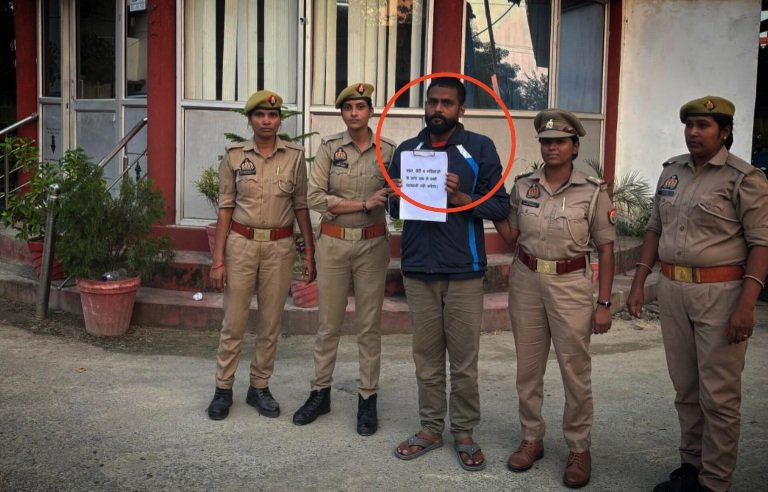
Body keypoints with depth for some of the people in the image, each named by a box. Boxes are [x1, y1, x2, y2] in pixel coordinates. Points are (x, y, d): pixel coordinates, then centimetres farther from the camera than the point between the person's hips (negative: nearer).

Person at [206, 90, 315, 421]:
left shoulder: (295, 156, 1)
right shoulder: (234, 155, 0)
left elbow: (301, 206, 6)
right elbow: (225, 207, 1)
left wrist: (309, 252, 2)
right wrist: (218, 258, -3)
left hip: (280, 246, 1)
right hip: (241, 243, -1)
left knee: (270, 323, 8)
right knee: (234, 321, 4)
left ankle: (260, 387, 22)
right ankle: (223, 388, 17)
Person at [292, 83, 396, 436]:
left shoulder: (388, 150, 2)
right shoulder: (329, 148, -1)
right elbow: (315, 197, -10)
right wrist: (364, 203, -15)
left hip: (372, 244, 0)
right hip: (333, 243, 0)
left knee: (369, 325, 7)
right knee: (328, 323, 9)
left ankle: (368, 399, 18)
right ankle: (320, 393, 23)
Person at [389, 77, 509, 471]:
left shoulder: (480, 148, 0)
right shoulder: (406, 150, 12)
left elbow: (500, 206, -3)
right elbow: (394, 210, 16)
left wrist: (461, 198, -18)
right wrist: (398, 197, -7)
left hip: (463, 271, -3)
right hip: (418, 269, 3)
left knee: (463, 359, 3)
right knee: (426, 355, 10)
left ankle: (464, 433, 16)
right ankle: (430, 428, 22)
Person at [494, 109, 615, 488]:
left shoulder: (593, 192, -6)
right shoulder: (523, 186, 2)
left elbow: (605, 250, -3)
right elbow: (511, 236, 9)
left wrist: (604, 303, -7)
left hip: (571, 285, -3)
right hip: (526, 282, 3)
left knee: (575, 371, 3)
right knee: (528, 368, 12)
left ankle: (579, 448, 19)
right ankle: (532, 438, 28)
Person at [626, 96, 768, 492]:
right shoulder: (671, 170, 11)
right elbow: (655, 230, 16)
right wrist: (638, 284, 11)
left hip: (720, 293, -6)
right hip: (672, 289, 6)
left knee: (719, 395, 1)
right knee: (685, 388, 15)